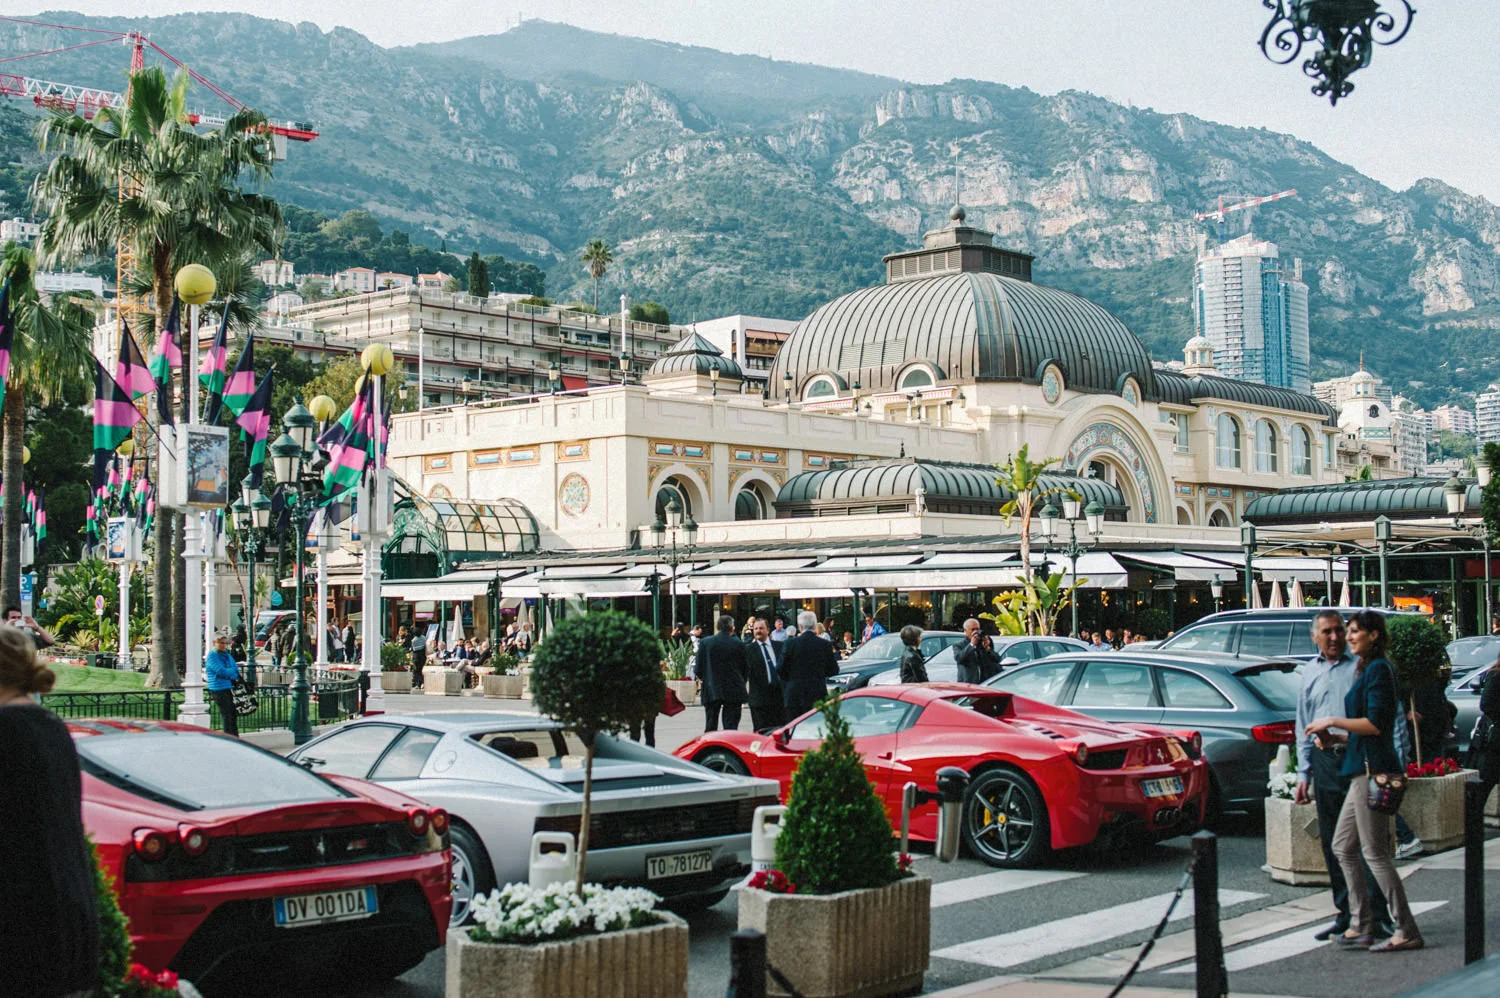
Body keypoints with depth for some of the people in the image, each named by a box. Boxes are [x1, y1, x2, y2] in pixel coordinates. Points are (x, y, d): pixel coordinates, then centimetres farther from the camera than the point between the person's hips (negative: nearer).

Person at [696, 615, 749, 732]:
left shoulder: (705, 642, -3)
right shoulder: (739, 644, -5)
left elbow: (697, 669, -1)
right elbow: (744, 668, 1)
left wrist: (702, 678, 20)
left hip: (711, 690, 1)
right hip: (733, 691, -1)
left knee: (710, 728, 11)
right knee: (731, 728, 1)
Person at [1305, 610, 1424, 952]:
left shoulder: (1378, 669, -12)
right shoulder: (1366, 669, 18)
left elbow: (1375, 724, -19)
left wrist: (1333, 721, -12)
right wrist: (1336, 737, 14)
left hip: (1373, 770, -11)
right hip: (1364, 770, 11)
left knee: (1375, 853, -6)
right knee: (1343, 846, 13)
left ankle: (1407, 932, -1)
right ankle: (1361, 925, 17)